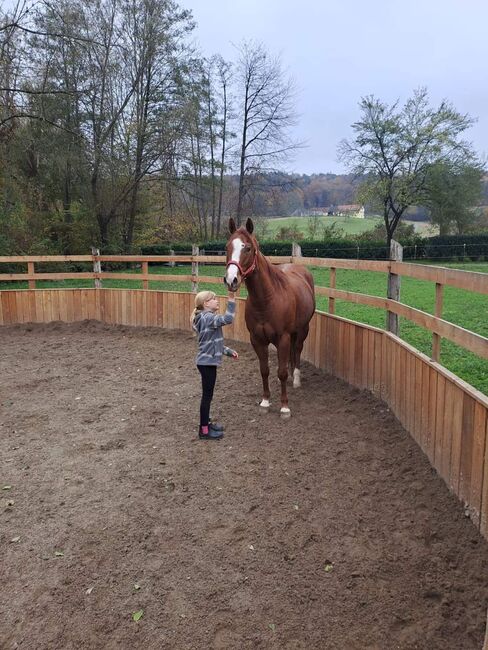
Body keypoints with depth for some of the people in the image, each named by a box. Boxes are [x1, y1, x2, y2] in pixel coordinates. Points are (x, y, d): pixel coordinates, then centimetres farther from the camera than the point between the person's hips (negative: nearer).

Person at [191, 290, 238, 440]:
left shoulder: (207, 318, 13)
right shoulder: (207, 318, -19)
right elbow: (227, 319, -34)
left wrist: (229, 351, 13)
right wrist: (231, 299, -33)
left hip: (207, 361, 10)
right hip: (207, 363, -10)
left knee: (208, 394, 19)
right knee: (207, 395, -3)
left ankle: (206, 423, 33)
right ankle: (204, 431, 5)